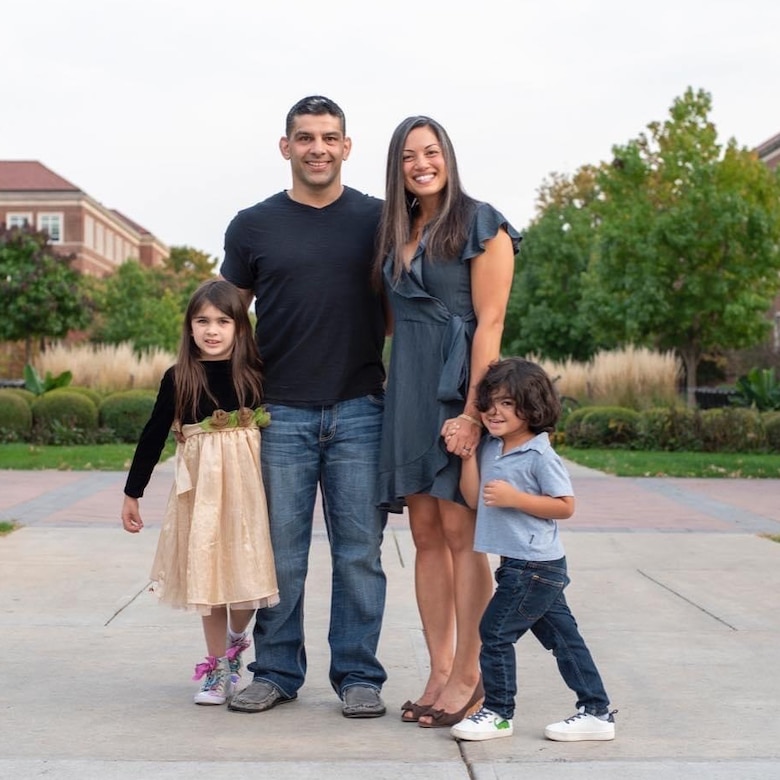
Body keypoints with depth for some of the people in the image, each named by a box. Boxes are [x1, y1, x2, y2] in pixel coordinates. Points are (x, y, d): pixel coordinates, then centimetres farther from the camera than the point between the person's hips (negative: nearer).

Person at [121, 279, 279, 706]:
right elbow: (153, 435, 6)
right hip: (200, 484, 1)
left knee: (246, 570, 1)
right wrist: (132, 492, 8)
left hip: (247, 481, -1)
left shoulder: (256, 374, -2)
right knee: (206, 574, 5)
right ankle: (217, 669, 18)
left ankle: (236, 640, 30)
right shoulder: (179, 378, 1)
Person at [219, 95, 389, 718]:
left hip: (359, 411, 0)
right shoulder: (253, 226, 7)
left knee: (359, 552, 4)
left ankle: (358, 674, 15)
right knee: (279, 555, 6)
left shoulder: (378, 220, 6)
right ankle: (276, 672, 20)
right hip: (279, 413, 0)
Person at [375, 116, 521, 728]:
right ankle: (439, 673, 14)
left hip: (458, 383, -7)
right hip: (408, 385, 7)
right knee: (426, 533, 7)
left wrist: (472, 411, -17)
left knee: (461, 531, -5)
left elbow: (490, 322, -10)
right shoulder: (396, 230, 17)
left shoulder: (480, 224, -4)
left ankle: (468, 678, 4)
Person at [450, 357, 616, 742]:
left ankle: (498, 712, 10)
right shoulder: (490, 448, 9)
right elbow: (473, 498, 6)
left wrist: (515, 498, -22)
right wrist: (468, 452, -3)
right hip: (520, 564, 9)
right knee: (561, 634, 12)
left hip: (535, 566, -9)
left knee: (495, 631, -3)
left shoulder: (540, 455, -15)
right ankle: (596, 712, 19)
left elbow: (565, 506, -15)